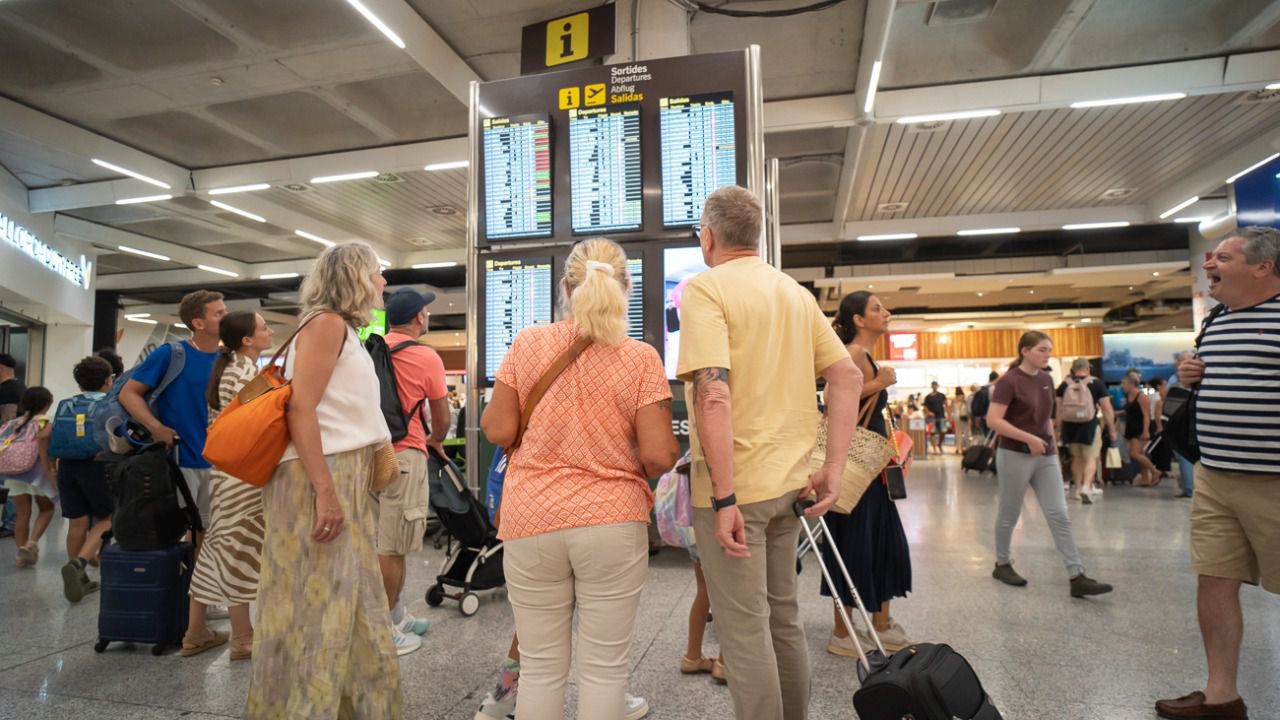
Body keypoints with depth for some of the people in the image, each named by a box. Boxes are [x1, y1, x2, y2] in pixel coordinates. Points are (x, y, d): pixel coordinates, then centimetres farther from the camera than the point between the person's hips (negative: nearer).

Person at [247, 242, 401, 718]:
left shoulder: (346, 332, 19)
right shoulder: (326, 322, -9)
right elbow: (300, 408, -18)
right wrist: (325, 491, -23)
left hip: (347, 479, 10)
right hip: (320, 479, -9)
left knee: (350, 603, 13)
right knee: (316, 607, -2)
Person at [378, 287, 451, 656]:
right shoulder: (427, 358, -8)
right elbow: (442, 419, -1)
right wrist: (435, 441, 21)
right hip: (404, 456, -7)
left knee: (386, 541, 15)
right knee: (391, 547, 0)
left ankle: (396, 615, 29)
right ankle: (384, 630, 10)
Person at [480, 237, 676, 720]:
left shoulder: (527, 343, -2)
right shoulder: (641, 358, -7)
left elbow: (497, 430, 0)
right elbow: (659, 455, -11)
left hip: (532, 518, 2)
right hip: (613, 520, -1)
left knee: (540, 666, 15)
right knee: (603, 668, 11)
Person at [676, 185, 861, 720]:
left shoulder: (705, 288, -11)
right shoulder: (795, 292, 11)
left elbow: (712, 393, -23)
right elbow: (848, 376, 7)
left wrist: (724, 497, -21)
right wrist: (833, 468, 5)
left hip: (733, 485, -7)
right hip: (787, 481, 8)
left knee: (745, 633, 5)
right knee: (783, 620, 21)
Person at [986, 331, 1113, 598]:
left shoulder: (1047, 379, 9)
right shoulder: (1009, 381, -13)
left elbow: (1047, 418, 18)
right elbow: (993, 420, -19)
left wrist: (1055, 450, 18)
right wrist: (1029, 438, -23)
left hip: (1045, 456, 6)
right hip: (1014, 456, -6)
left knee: (1059, 516, 2)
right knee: (1009, 515, 7)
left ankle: (1078, 578, 3)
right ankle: (1002, 565, 24)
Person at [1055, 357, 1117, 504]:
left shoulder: (1064, 385, 5)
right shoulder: (1096, 383, -1)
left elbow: (1059, 410, 5)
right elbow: (1107, 409, -3)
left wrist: (1059, 429, 12)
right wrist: (1112, 429, 4)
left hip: (1070, 426, 3)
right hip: (1089, 425, -3)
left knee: (1077, 458, 17)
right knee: (1091, 458, 3)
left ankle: (1078, 489, 23)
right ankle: (1086, 487, -16)